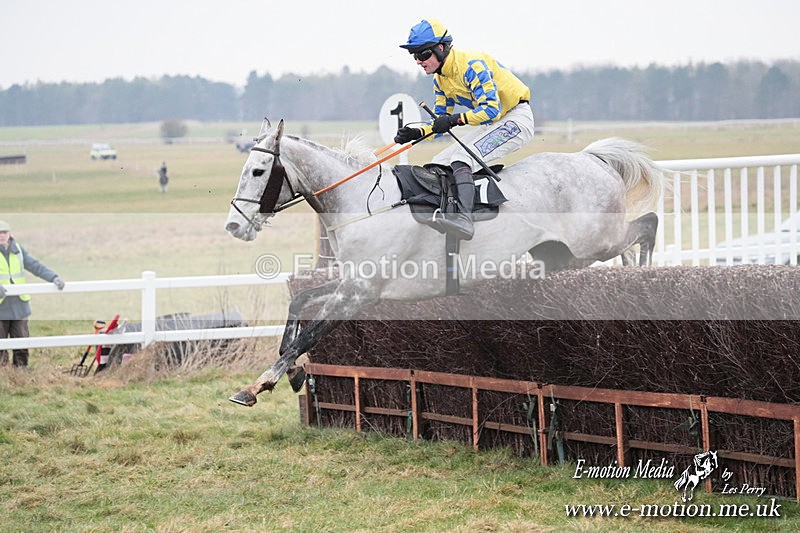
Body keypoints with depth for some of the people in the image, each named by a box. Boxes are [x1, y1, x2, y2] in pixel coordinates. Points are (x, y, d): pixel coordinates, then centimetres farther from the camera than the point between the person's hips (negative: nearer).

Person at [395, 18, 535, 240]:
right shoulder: (440, 78, 7)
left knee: (461, 159, -31)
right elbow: (440, 122, 11)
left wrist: (456, 119, -41)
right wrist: (416, 133, -9)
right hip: (490, 124, 10)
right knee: (439, 164, 4)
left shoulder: (471, 65, -22)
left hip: (516, 119, -10)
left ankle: (465, 217, -48)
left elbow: (492, 108, -30)